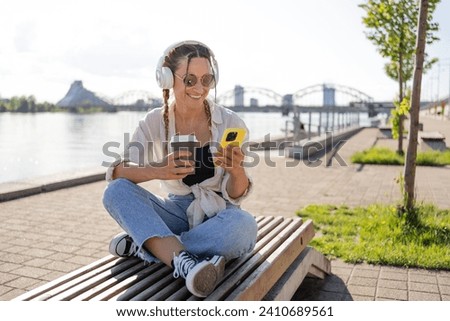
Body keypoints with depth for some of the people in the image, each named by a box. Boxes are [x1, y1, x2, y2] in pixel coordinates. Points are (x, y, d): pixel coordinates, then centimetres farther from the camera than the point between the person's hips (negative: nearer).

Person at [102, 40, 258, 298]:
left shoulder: (230, 123, -8)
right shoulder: (155, 122, -4)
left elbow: (236, 195, -7)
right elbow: (116, 173, -16)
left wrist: (236, 171, -31)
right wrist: (159, 171, -36)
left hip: (218, 215, -1)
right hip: (178, 213, 2)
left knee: (244, 227, -35)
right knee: (116, 191, -21)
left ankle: (143, 244, -22)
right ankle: (184, 263, -39)